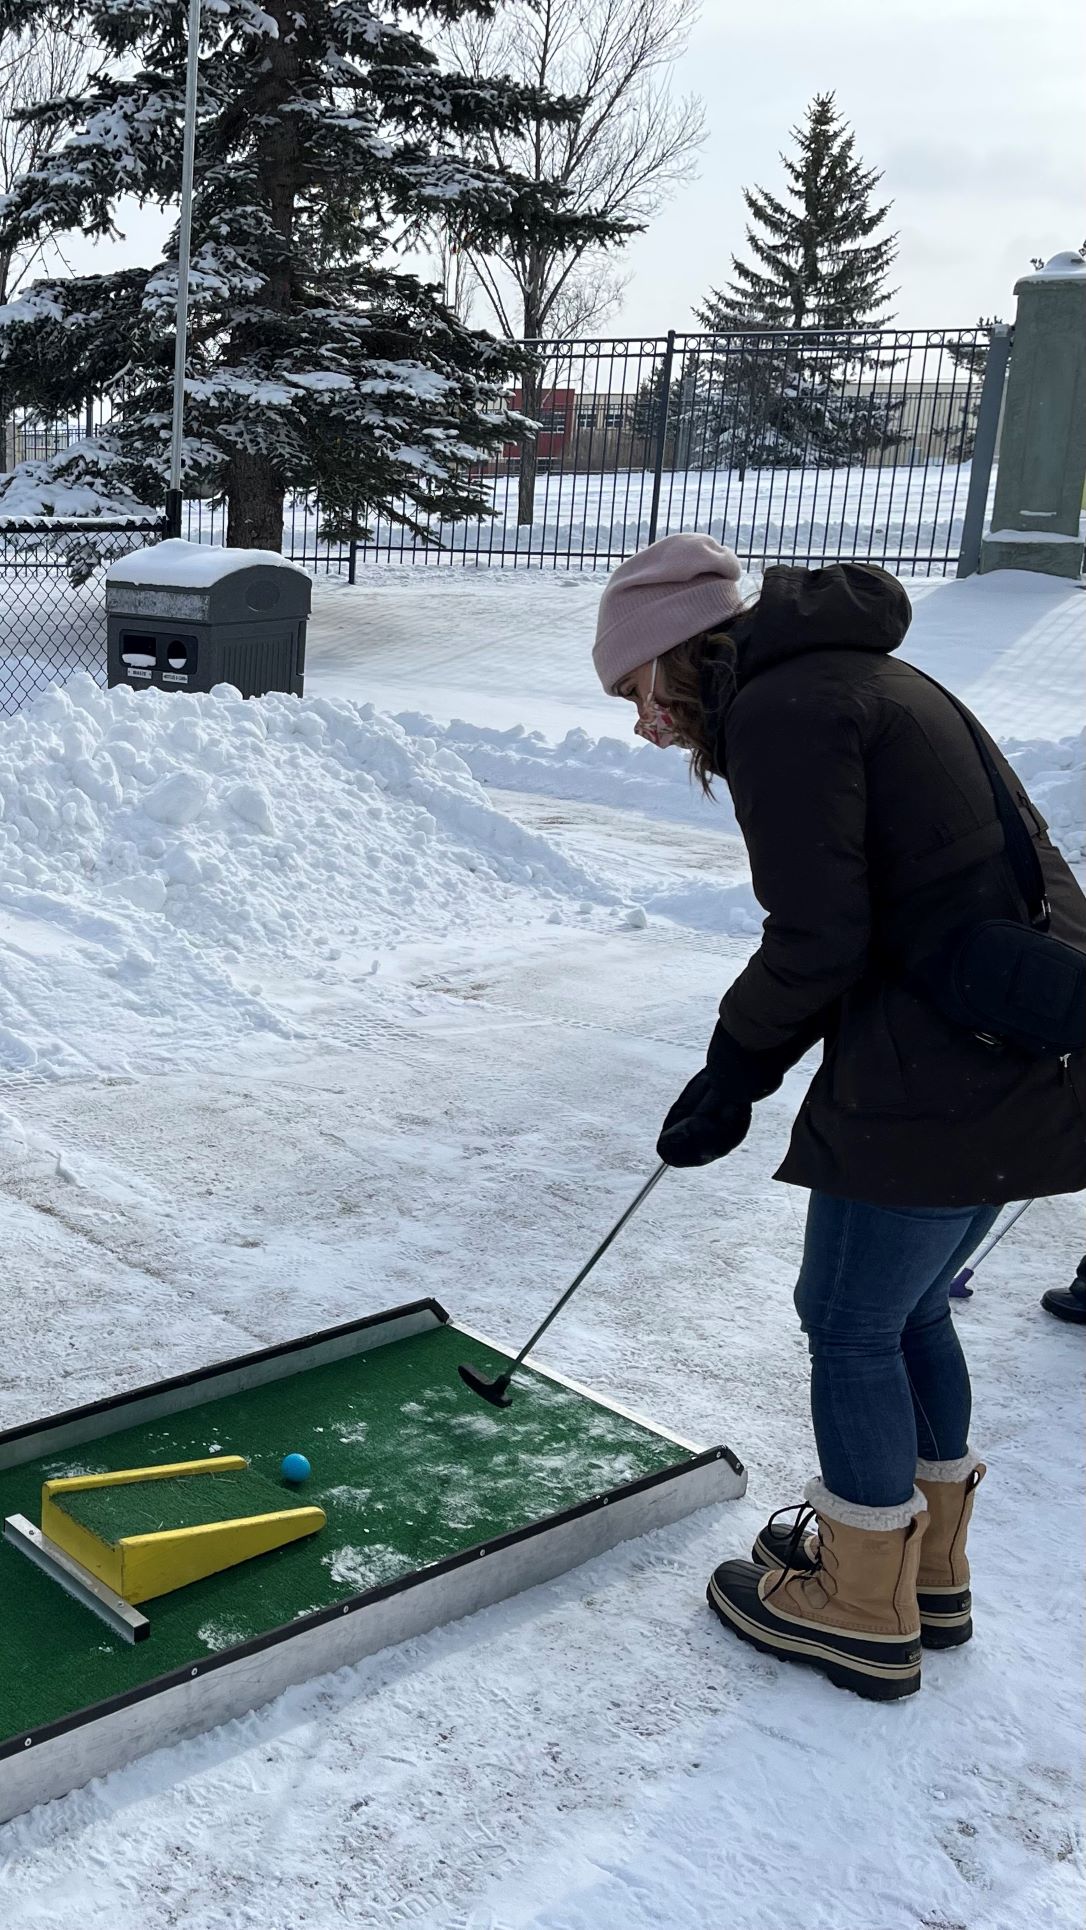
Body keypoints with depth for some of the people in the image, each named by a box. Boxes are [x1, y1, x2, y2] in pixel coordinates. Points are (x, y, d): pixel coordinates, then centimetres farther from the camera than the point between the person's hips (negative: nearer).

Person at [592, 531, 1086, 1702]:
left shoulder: (780, 709, -13)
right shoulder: (848, 682, 18)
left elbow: (817, 939, -19)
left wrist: (734, 1067, 0)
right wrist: (744, 1074, 12)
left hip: (946, 1071, -10)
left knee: (852, 1320, 6)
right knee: (908, 1308, 22)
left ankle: (863, 1611, 23)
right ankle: (929, 1567, 38)